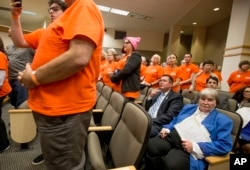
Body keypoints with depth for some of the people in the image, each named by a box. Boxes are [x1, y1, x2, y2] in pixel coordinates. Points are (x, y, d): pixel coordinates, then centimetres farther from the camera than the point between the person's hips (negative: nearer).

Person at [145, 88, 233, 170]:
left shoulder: (222, 120, 8)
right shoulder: (189, 107, 23)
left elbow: (225, 145, -3)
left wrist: (194, 147, -15)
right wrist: (167, 129, 2)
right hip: (171, 137, 5)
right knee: (148, 147, -26)